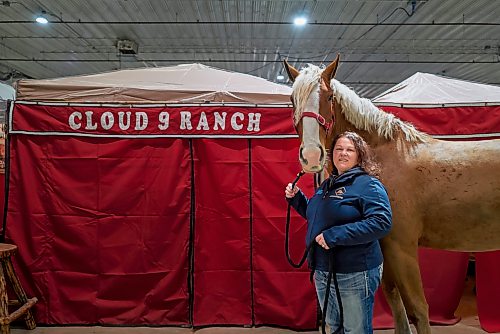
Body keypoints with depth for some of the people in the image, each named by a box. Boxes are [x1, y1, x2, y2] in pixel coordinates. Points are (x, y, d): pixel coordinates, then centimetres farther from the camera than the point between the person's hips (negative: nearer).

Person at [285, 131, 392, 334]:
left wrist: (335, 235, -30)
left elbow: (382, 223, -27)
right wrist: (296, 198, 8)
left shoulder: (368, 184, -13)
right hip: (322, 272, 8)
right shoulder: (327, 185, 11)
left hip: (355, 275, -7)